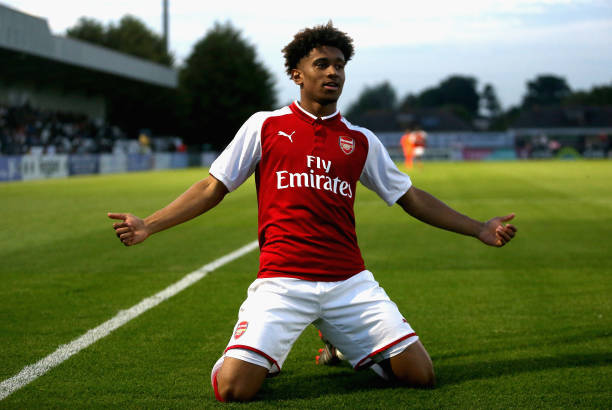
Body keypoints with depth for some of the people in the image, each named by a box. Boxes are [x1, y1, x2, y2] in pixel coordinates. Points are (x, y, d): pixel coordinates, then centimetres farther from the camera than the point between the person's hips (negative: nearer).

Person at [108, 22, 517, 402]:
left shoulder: (361, 141, 11)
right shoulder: (264, 126, 6)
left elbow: (411, 198, 19)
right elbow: (212, 188, 8)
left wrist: (479, 228, 16)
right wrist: (148, 225, -1)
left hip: (350, 283, 3)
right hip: (281, 282, -3)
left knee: (420, 375, -5)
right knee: (233, 388, -20)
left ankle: (346, 346, 25)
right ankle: (264, 355, 18)